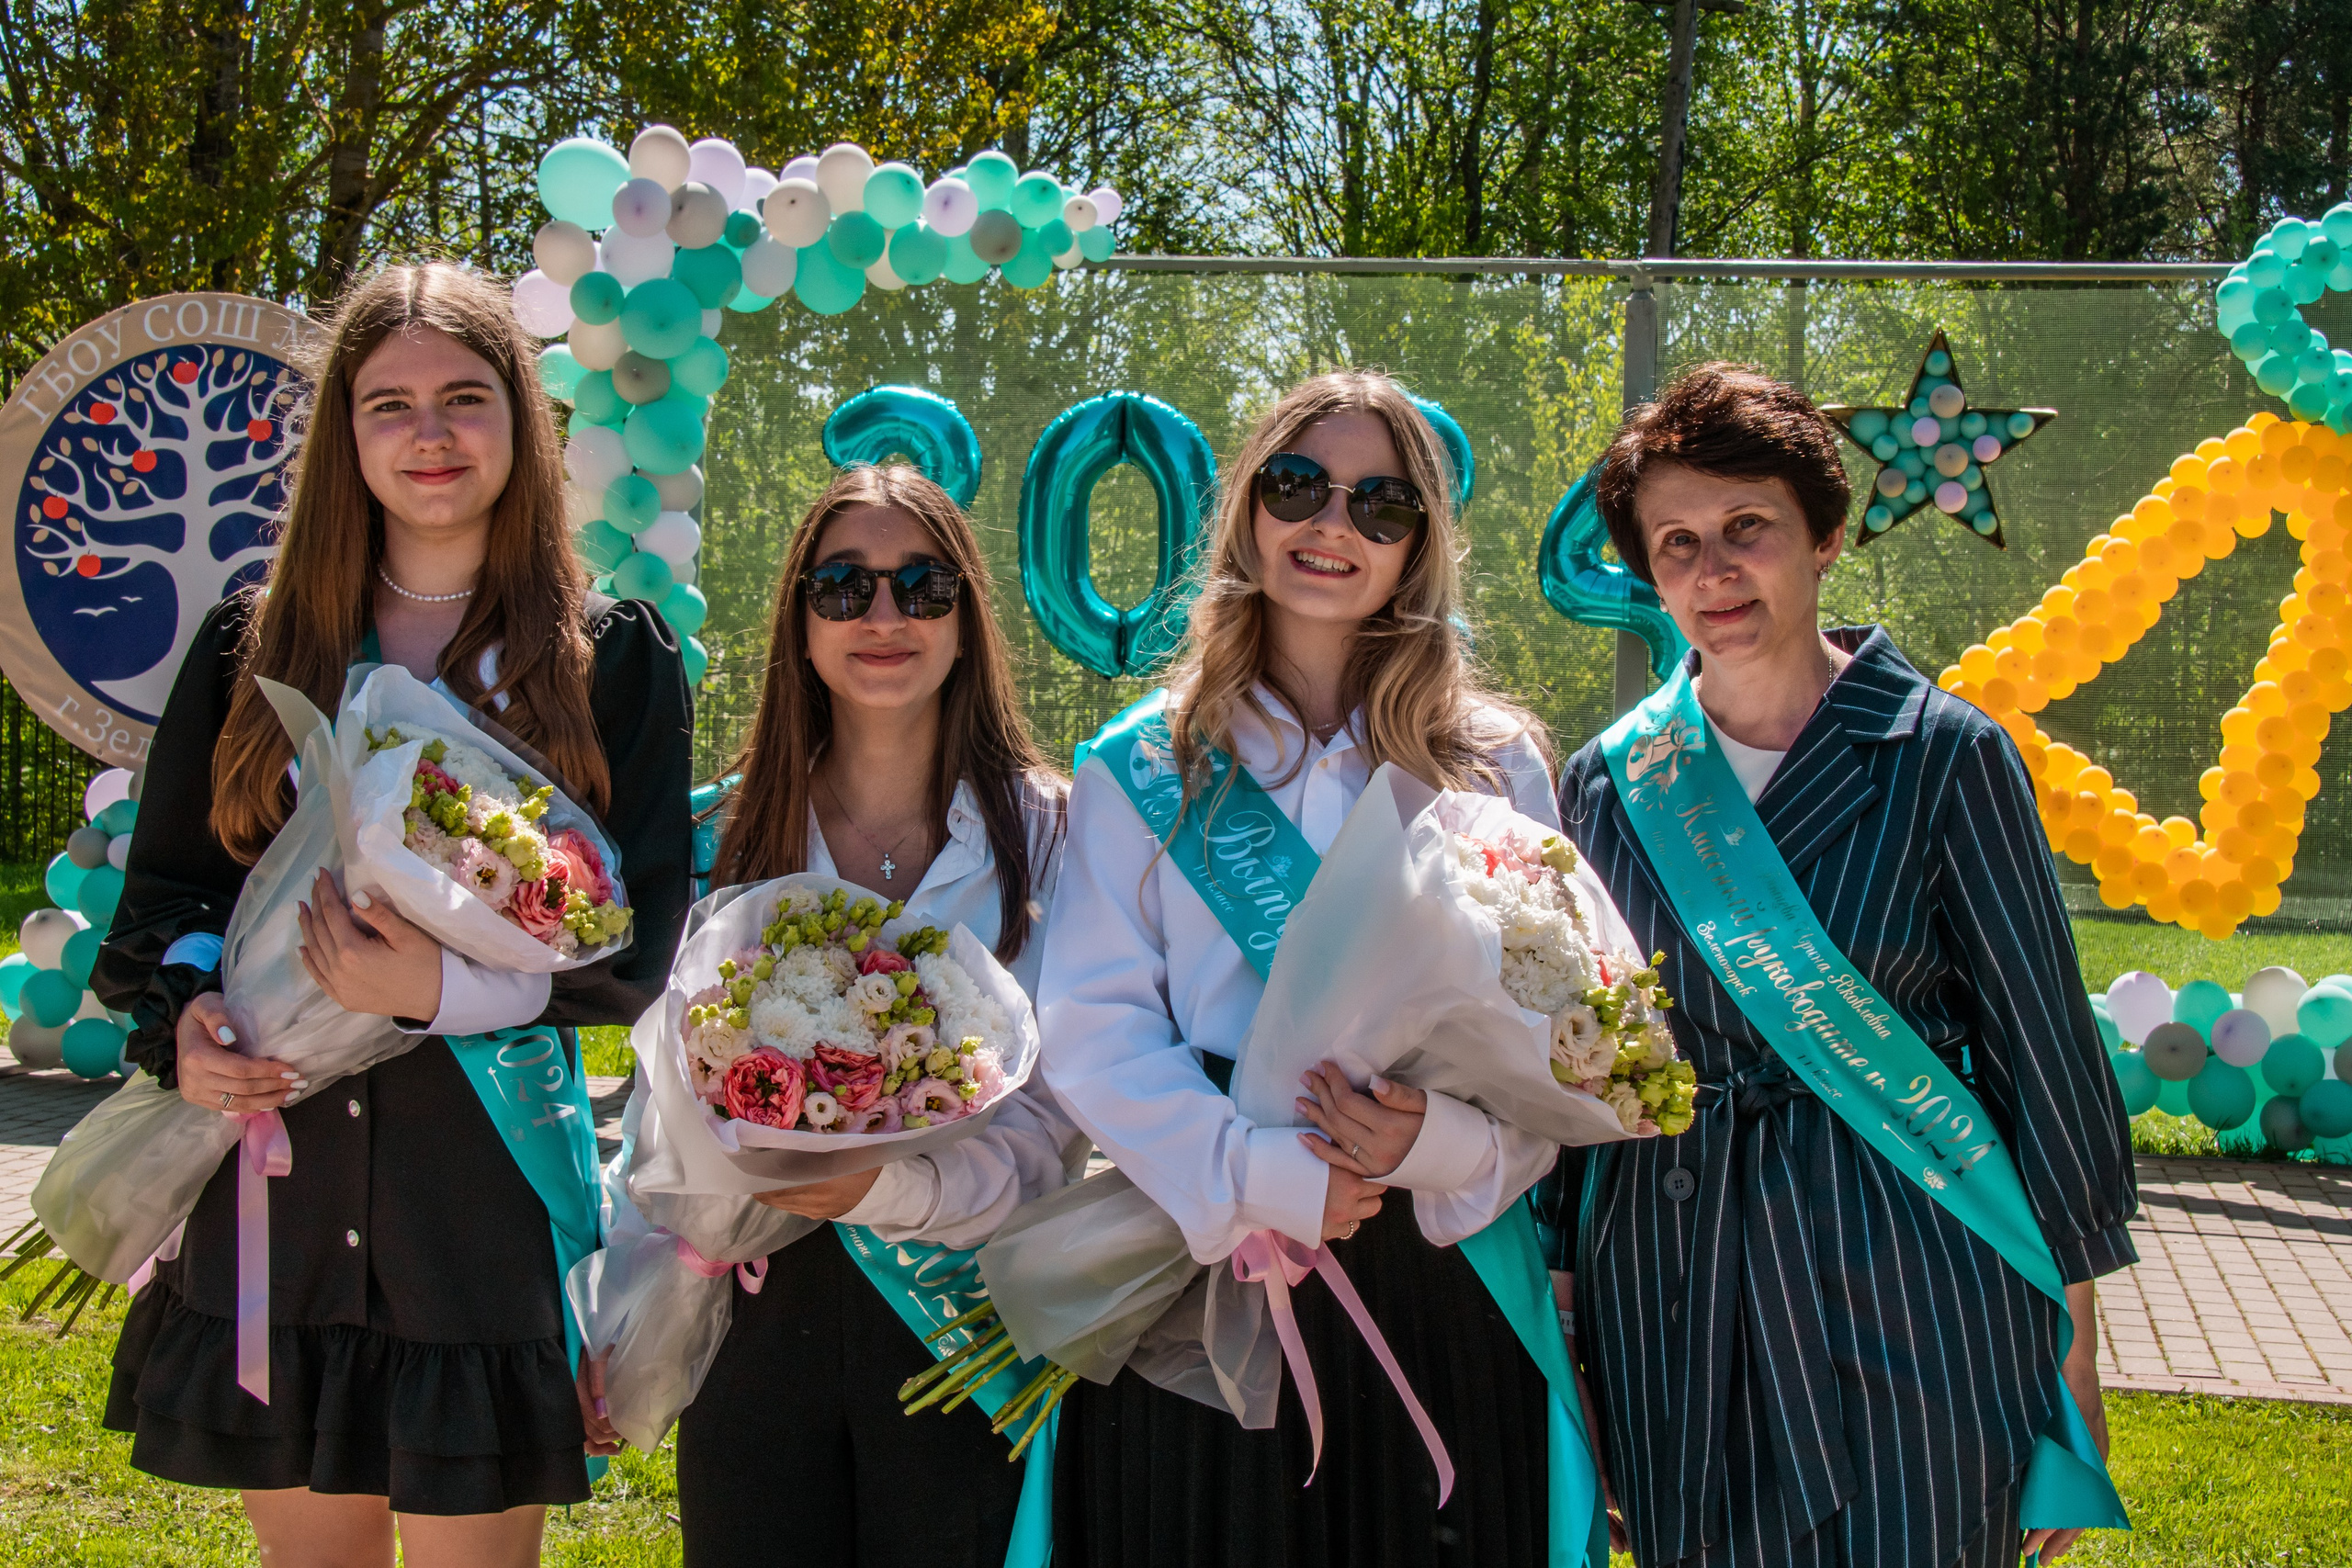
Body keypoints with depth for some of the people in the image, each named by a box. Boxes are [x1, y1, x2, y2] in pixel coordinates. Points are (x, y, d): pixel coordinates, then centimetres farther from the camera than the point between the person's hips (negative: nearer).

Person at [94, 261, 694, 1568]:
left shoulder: (615, 657, 2)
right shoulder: (255, 641, 9)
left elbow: (637, 952, -3)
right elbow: (162, 887, 13)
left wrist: (442, 989, -19)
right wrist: (185, 1013, -8)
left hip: (487, 1184, -2)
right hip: (271, 1186, 2)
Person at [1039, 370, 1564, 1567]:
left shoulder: (1496, 765, 7)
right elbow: (1091, 1026, -3)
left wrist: (1449, 1141, -18)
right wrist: (1255, 1174, -16)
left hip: (1432, 1278, 1)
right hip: (1200, 1266, 0)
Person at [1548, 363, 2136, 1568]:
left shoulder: (1942, 756, -5)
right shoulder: (1607, 782, 5)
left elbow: (2045, 1056, -2)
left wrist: (2071, 1341, -2)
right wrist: (1558, 1295, 10)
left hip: (1904, 1286, -3)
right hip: (1668, 1290, 3)